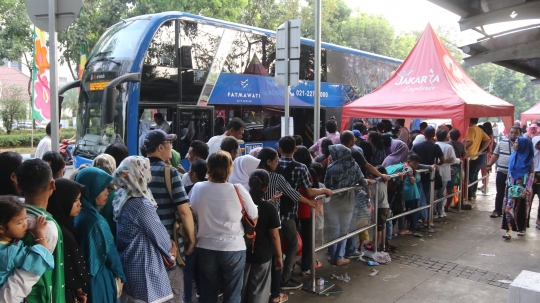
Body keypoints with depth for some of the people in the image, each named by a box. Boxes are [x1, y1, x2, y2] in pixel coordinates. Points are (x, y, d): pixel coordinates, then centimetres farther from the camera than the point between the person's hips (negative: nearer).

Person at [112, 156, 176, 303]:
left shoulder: (122, 199, 2)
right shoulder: (141, 205, -24)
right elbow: (159, 235, -13)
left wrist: (167, 244, 7)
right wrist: (170, 248, 7)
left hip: (126, 264, 8)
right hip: (143, 268, -8)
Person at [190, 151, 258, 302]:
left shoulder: (197, 188, -9)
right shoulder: (238, 189, -16)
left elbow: (192, 214, 5)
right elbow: (253, 216, -3)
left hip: (206, 247, 2)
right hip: (233, 247, -2)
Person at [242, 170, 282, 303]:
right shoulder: (270, 208, -16)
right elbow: (274, 236, -12)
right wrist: (279, 256, 0)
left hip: (242, 252, 3)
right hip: (262, 255, -3)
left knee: (241, 288, 20)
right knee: (258, 290, 11)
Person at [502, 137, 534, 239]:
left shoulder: (529, 160, -8)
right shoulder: (513, 157, 5)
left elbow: (531, 175, -9)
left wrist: (527, 190, -16)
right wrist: (508, 184, 8)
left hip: (523, 188, -3)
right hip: (512, 187, 3)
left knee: (522, 208, 10)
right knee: (509, 207, -6)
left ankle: (521, 228, 28)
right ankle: (508, 230, -7)